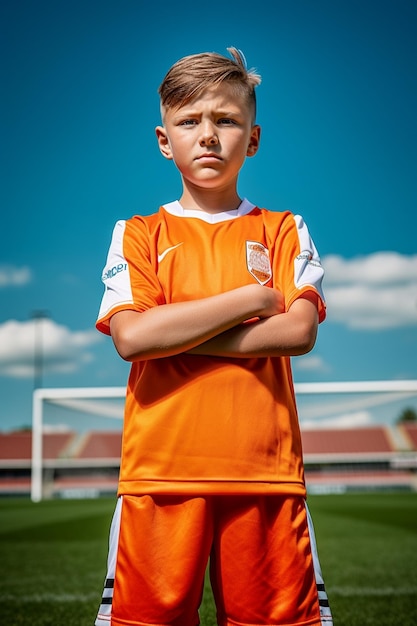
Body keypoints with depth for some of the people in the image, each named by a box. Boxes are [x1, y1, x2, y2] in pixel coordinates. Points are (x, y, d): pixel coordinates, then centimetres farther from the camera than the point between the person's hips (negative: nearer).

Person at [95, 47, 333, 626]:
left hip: (266, 472, 1)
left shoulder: (284, 231, 10)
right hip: (161, 470, 0)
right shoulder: (138, 235, 8)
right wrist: (250, 300, -6)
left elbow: (300, 332, -5)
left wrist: (175, 334, -8)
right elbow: (130, 336, -8)